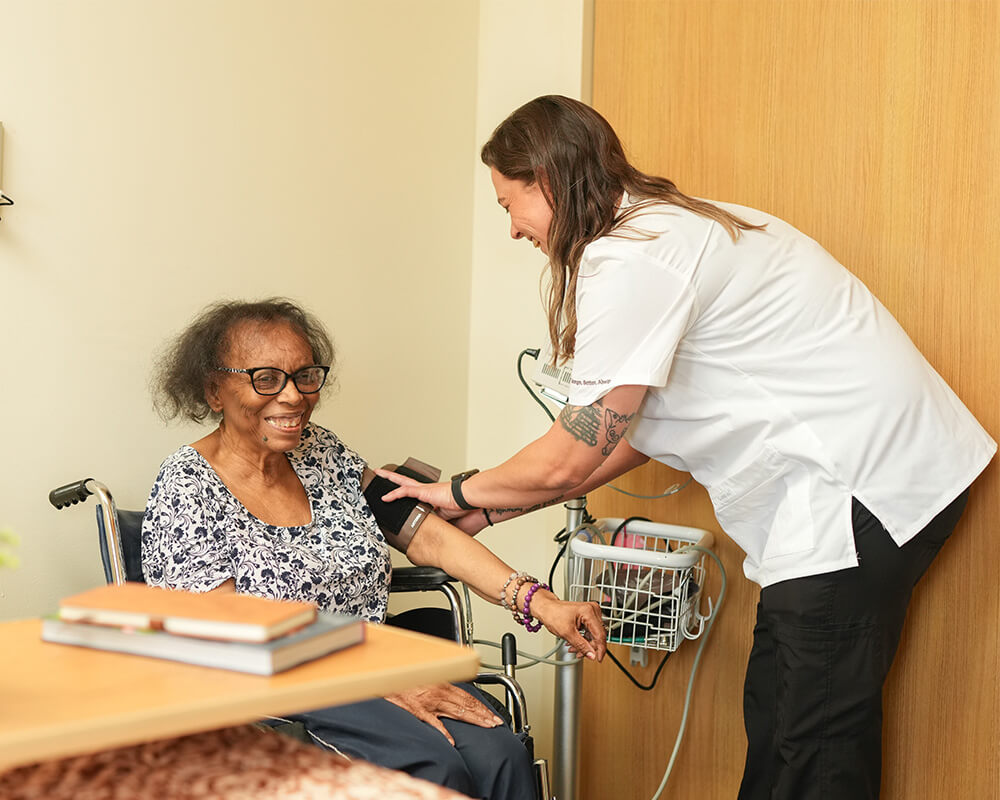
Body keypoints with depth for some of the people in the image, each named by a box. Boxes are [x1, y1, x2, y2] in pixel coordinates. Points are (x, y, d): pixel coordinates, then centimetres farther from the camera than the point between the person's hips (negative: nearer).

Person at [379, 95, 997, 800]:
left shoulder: (627, 262, -16)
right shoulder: (668, 228, 17)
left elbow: (571, 460, -12)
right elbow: (632, 437, 17)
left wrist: (462, 492, 7)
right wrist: (490, 509, 17)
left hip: (863, 481, -10)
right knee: (776, 719, 12)